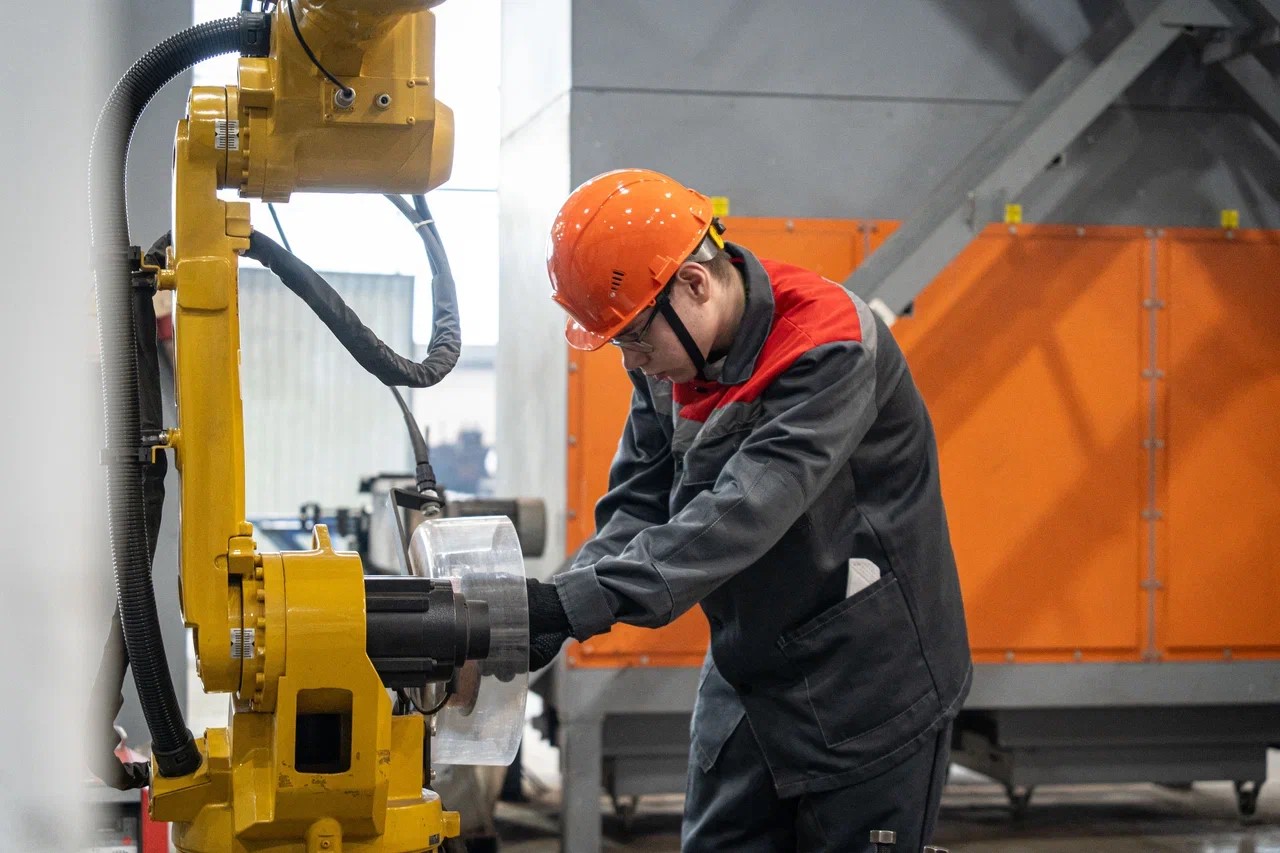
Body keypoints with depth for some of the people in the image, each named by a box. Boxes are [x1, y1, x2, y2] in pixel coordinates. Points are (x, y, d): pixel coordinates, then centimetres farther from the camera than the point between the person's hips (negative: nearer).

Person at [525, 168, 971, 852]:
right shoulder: (672, 352, 0)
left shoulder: (831, 349, -24)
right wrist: (553, 603, -18)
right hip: (746, 683, 7)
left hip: (868, 690, -7)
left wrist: (578, 603, -39)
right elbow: (638, 505, 0)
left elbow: (744, 513, -33)